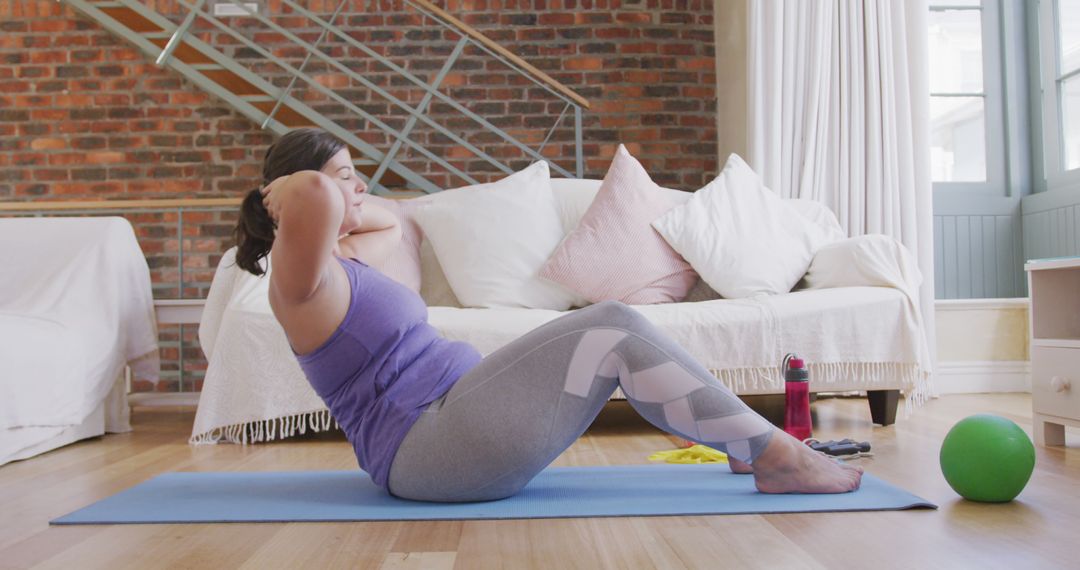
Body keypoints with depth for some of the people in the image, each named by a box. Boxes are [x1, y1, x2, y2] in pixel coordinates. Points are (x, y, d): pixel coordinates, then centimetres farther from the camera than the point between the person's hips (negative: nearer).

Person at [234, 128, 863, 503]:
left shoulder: (339, 263, 18)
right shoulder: (300, 278, -12)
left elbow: (391, 225, 37)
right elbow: (314, 196, -35)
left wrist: (342, 204, 21)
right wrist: (290, 195, -13)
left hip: (447, 424, 11)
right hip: (427, 444, -11)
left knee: (614, 329, 6)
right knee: (616, 331, -16)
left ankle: (751, 442, 8)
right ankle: (776, 456, -8)